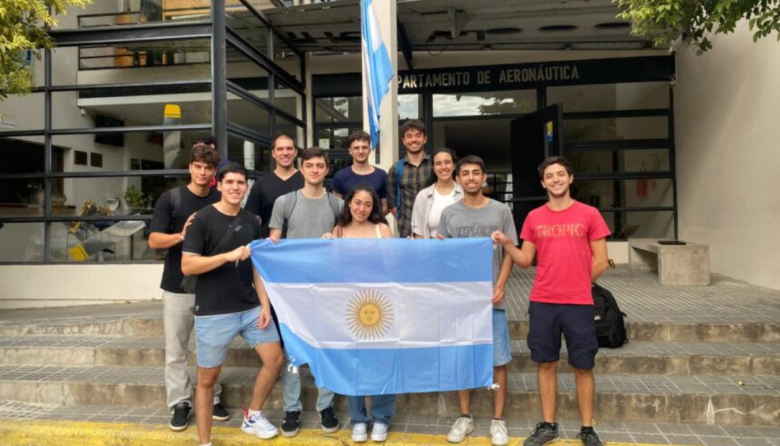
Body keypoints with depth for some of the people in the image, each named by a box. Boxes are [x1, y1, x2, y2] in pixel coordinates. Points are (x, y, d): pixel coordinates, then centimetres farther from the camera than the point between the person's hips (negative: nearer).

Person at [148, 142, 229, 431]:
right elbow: (154, 240, -8)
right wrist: (181, 235, -25)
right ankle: (179, 403, 19)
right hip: (178, 286, -2)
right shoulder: (170, 198, -4)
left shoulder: (221, 201, 3)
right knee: (176, 349, 6)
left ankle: (212, 398, 24)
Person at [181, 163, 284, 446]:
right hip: (213, 313, -5)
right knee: (207, 378, 6)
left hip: (250, 308, 5)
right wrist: (228, 255, -24)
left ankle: (253, 416, 29)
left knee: (275, 359, 7)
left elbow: (256, 267, 10)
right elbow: (187, 266, -14)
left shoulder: (251, 222, 7)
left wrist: (265, 305, 2)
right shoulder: (203, 218, -8)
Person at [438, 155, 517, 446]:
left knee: (498, 361, 3)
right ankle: (465, 417, 22)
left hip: (492, 299, -1)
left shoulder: (501, 211, 4)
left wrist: (500, 286, -10)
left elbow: (509, 254, 3)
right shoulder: (449, 214, 7)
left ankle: (498, 420, 17)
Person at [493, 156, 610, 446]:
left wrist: (576, 285, 3)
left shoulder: (589, 214, 0)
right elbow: (526, 260, 6)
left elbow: (600, 261, 2)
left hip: (579, 303, -2)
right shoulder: (534, 218, 6)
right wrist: (506, 244, -9)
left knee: (583, 367, 7)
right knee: (546, 364, 9)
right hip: (542, 302, 2)